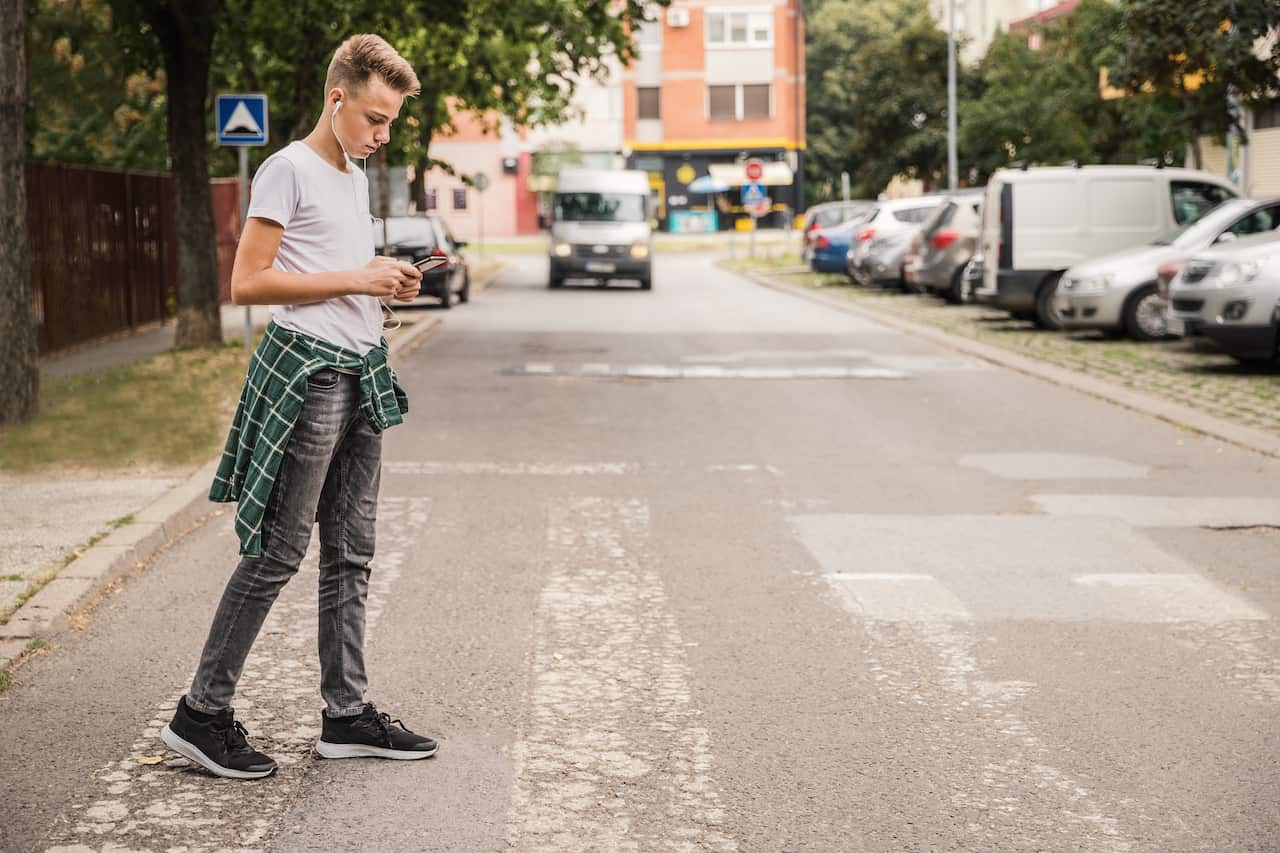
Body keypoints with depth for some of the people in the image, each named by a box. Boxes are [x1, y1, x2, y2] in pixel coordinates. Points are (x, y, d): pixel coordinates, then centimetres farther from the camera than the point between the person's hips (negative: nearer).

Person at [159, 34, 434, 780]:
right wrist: (355, 280, -15)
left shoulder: (357, 180, 19)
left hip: (361, 374, 9)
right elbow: (248, 282, -15)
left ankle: (348, 713, 15)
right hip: (307, 371, -9)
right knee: (279, 552, -7)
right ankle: (203, 713, 0)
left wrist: (390, 285, 7)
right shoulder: (289, 171, -8)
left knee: (351, 553, 9)